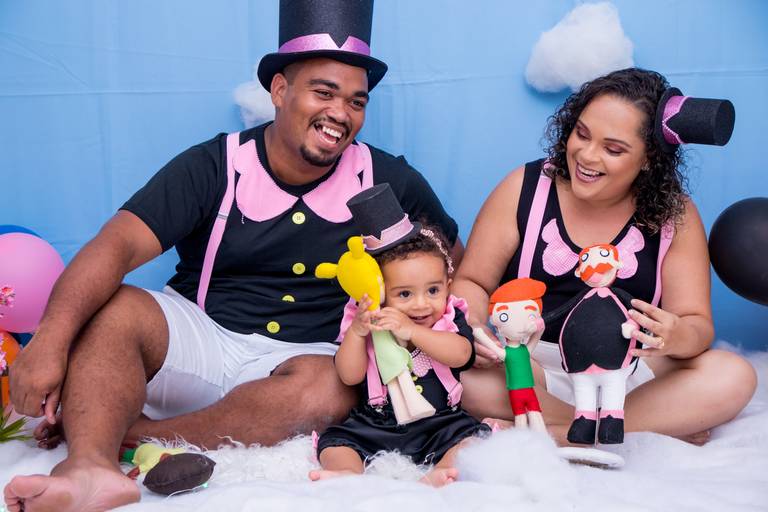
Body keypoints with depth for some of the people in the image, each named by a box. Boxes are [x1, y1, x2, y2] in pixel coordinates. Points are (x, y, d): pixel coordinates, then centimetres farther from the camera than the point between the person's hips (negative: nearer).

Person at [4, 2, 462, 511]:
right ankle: (91, 465, -47)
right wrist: (52, 336, -34)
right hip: (199, 335, 0)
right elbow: (117, 246, -18)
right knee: (107, 310, -25)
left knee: (328, 389, -34)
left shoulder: (388, 181, 0)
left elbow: (452, 263, 12)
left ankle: (122, 433, -28)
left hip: (304, 356, 1)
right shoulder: (214, 167, -6)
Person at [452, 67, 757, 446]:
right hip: (528, 364, 0)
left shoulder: (675, 215, 0)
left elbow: (697, 323, -3)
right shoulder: (525, 188, -2)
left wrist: (675, 337, -28)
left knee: (734, 377, -24)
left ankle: (551, 434, -25)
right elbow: (472, 283, 1)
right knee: (466, 374, -33)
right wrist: (473, 328, -21)